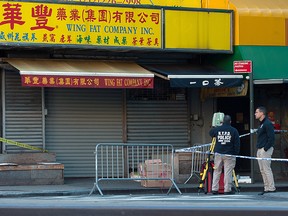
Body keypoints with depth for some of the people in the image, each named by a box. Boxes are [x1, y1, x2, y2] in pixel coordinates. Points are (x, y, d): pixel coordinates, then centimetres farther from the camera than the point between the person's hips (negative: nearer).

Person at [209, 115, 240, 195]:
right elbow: (237, 143, -3)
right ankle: (227, 189, -3)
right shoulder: (234, 130, -5)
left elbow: (210, 133, 24)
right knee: (228, 172, -1)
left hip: (218, 153, 3)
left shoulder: (217, 129, 2)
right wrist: (236, 153, 6)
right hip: (229, 154, -3)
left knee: (217, 171, 9)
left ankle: (214, 189, 8)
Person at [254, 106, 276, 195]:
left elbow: (271, 137, -19)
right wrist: (259, 148, 13)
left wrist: (265, 148, -20)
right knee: (262, 170, 10)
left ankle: (271, 188, -7)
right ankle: (267, 188, 13)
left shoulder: (267, 124, -13)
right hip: (260, 150, 10)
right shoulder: (261, 124, 18)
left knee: (267, 169, -9)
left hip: (265, 150, -10)